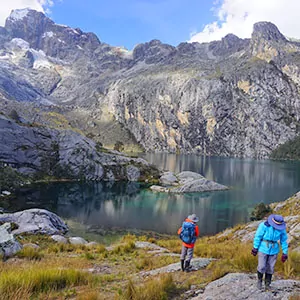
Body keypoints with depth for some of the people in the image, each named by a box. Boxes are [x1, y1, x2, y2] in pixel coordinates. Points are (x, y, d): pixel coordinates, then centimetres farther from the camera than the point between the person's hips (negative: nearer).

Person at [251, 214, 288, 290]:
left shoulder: (282, 229, -8)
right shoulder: (264, 225, -20)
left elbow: (284, 240, 2)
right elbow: (258, 236, -13)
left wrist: (285, 253, 3)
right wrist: (255, 248, -9)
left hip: (273, 250, 3)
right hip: (263, 249, -3)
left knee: (270, 268, 6)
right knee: (262, 267, -4)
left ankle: (267, 285, 22)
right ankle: (259, 280, 24)